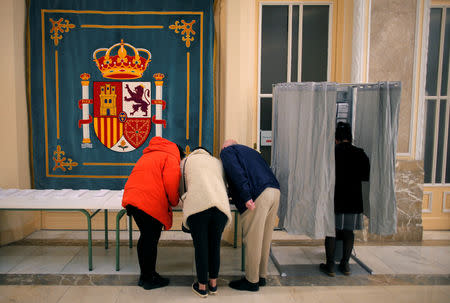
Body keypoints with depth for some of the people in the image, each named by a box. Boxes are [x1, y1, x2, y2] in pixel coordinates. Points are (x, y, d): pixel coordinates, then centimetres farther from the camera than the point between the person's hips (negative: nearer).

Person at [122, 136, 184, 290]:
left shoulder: (150, 155, 29)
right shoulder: (171, 158, 1)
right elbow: (170, 184, -11)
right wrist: (174, 202, 7)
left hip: (132, 199, 9)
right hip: (149, 203, -9)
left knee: (146, 238, 19)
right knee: (151, 240, 3)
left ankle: (145, 275, 30)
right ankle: (149, 279, 15)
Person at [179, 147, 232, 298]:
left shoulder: (185, 161, 26)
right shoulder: (217, 162, 31)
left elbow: (183, 189, 29)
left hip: (197, 206, -2)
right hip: (221, 205, 3)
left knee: (200, 247, 13)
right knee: (215, 245, 20)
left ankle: (202, 287, 29)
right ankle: (213, 284, 35)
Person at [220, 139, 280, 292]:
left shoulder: (226, 151, 10)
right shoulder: (249, 150, 34)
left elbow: (236, 172, -9)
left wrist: (246, 197, -16)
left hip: (258, 196, -8)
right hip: (275, 191, 8)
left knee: (252, 240, 2)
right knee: (265, 238, 16)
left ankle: (252, 281, 13)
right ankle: (261, 276, 28)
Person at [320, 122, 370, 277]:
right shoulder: (360, 154, -1)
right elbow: (367, 176, 5)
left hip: (334, 199, -2)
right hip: (353, 200, 3)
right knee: (348, 232, 12)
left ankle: (330, 265, 11)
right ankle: (345, 264, 20)